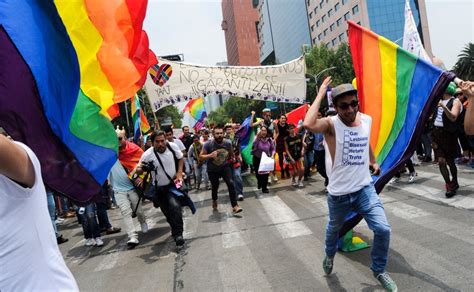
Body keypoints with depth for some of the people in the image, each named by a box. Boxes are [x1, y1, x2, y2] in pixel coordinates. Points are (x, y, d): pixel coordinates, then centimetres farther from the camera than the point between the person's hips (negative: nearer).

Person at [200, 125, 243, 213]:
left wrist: (232, 158, 22)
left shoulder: (228, 143, -14)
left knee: (231, 183, -18)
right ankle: (214, 201, 46)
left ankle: (234, 206, -13)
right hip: (212, 169, -1)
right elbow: (200, 156, -18)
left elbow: (231, 153, 8)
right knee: (215, 187, 13)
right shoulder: (208, 144, -22)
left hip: (225, 167, 1)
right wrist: (210, 155, -34)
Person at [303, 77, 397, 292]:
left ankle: (379, 270, 20)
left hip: (365, 188, 3)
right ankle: (330, 256, 53)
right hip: (339, 193, -3)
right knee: (334, 229, 21)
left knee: (383, 229, -8)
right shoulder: (331, 124, -18)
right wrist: (320, 94, -29)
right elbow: (308, 124, -42)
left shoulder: (367, 120, -2)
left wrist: (373, 162, 34)